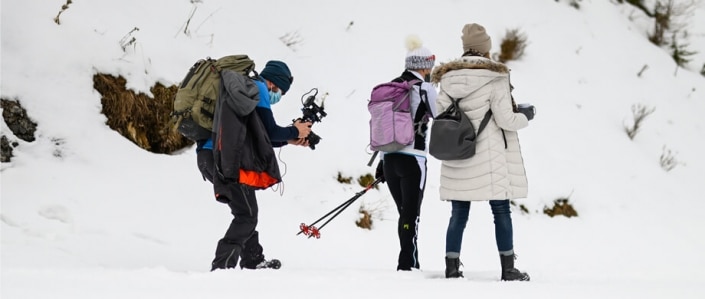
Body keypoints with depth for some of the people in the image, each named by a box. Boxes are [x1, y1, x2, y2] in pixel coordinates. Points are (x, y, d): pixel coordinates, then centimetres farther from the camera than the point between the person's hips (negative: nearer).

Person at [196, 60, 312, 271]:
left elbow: (259, 137, 27)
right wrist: (295, 132, 12)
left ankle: (253, 261, 29)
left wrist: (289, 140, 24)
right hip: (223, 160, -10)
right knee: (247, 215, -7)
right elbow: (270, 132, -4)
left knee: (245, 212, 21)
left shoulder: (245, 88, 26)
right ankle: (222, 265, -14)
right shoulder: (258, 89, -2)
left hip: (210, 157, 10)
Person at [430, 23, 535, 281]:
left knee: (458, 214, 9)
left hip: (456, 159, 4)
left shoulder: (448, 78, 5)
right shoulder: (494, 77, -10)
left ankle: (452, 267, 7)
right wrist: (525, 115, 9)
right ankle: (508, 268, 6)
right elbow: (506, 119, -10)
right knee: (501, 211, 4)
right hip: (489, 157, -4)